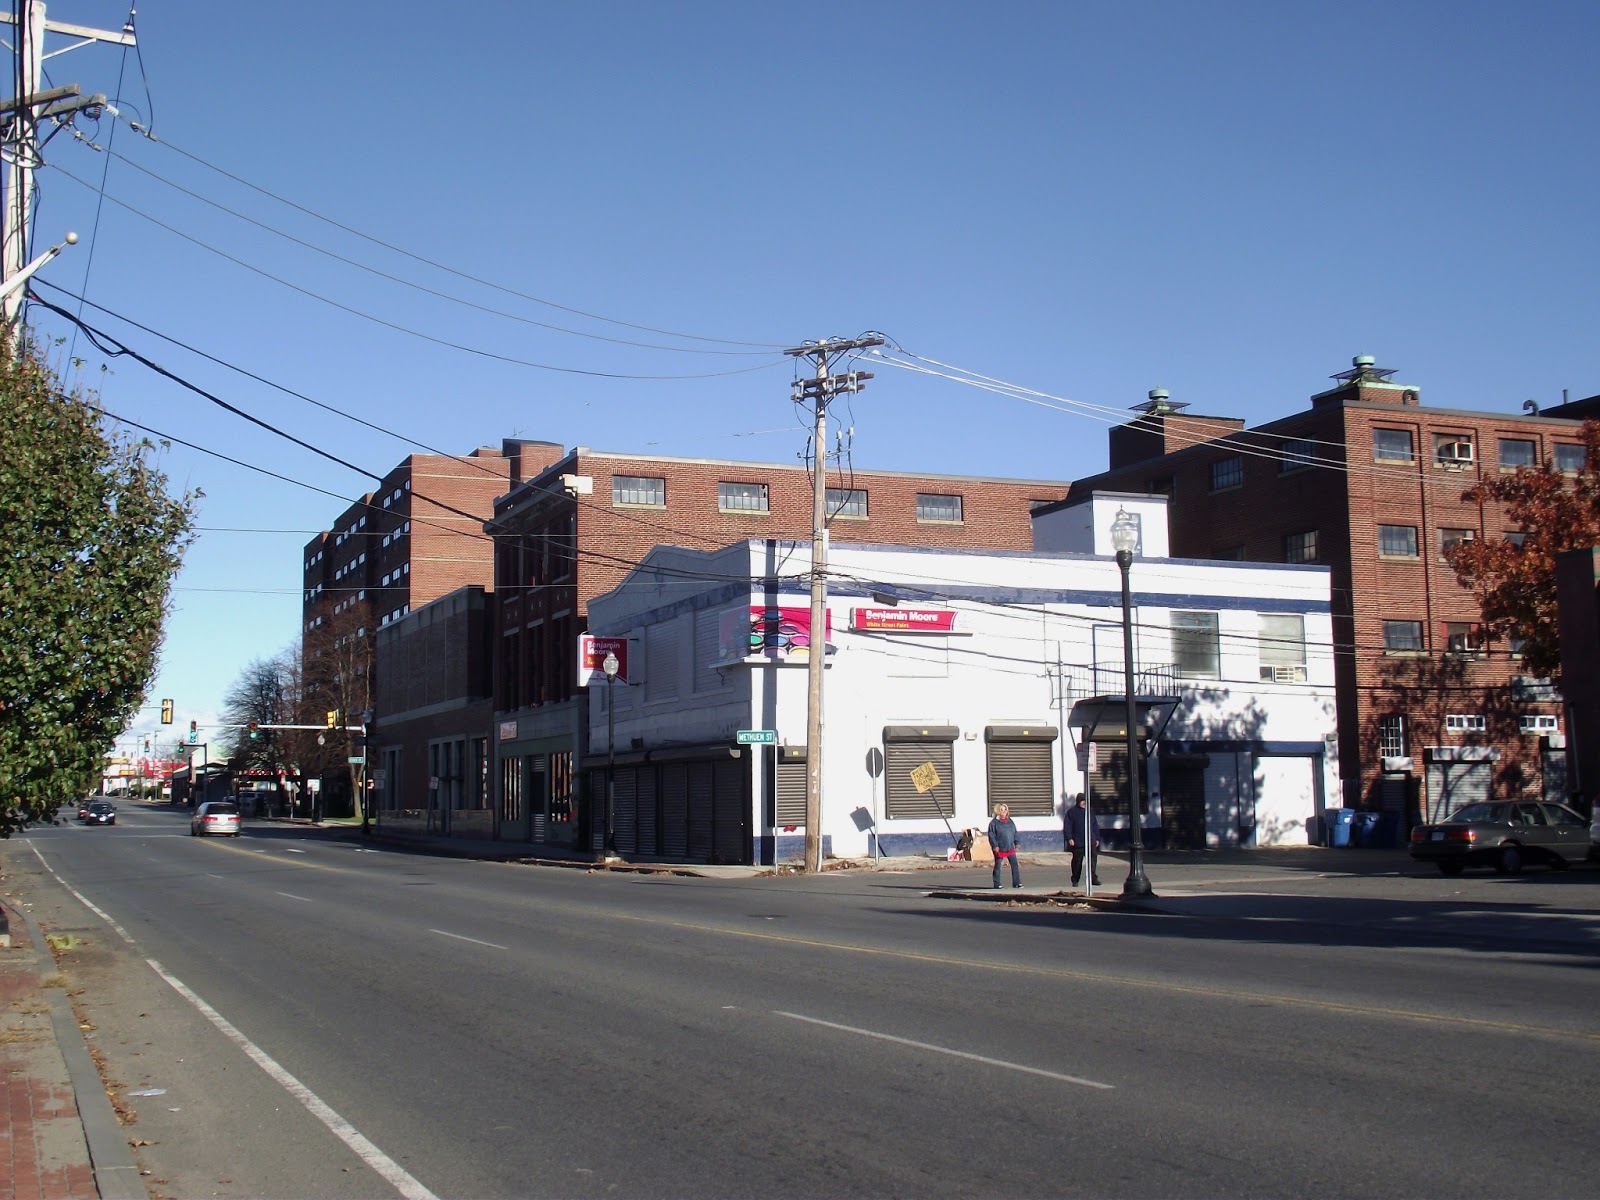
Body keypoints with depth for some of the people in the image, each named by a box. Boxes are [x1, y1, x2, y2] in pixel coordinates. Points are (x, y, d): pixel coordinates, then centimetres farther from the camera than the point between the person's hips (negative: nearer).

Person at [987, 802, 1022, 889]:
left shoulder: (1010, 821, 11)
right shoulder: (994, 823, -5)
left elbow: (1015, 834, 16)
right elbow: (991, 835, -9)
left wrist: (1016, 843, 7)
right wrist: (995, 846, -16)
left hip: (1010, 849, 5)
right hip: (999, 849, -4)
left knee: (1014, 865, -1)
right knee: (997, 866, 3)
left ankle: (1016, 883, 3)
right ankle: (997, 884, 11)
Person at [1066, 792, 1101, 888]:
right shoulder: (1071, 812, 2)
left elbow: (1095, 825, 18)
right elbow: (1068, 826, -2)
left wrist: (1097, 838, 15)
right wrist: (1069, 838, -11)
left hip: (1091, 841, 3)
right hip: (1077, 842, -3)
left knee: (1093, 859, -5)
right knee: (1077, 861, 3)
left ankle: (1093, 878, -2)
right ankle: (1075, 880, 12)